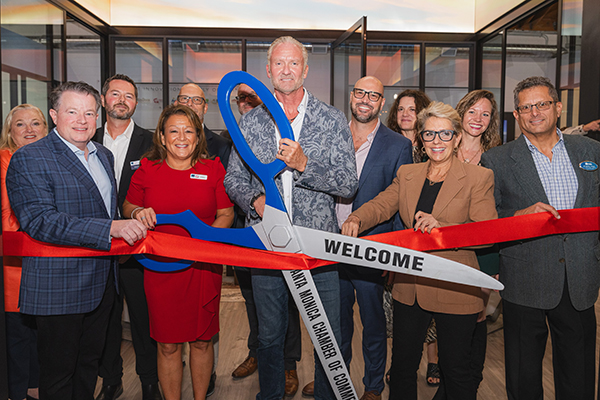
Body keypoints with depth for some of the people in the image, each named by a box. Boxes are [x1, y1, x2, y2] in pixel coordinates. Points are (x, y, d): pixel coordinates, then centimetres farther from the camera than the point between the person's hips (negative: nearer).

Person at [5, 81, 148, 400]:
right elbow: (41, 221, -26)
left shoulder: (104, 156, 12)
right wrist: (110, 229, -33)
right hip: (57, 288, -7)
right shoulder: (28, 160, -13)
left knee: (90, 362, 21)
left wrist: (128, 230, 7)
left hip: (101, 284, 7)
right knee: (58, 374, 10)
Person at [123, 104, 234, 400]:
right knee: (168, 344, 7)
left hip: (203, 267, 0)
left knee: (201, 340, 12)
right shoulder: (146, 170, 3)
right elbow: (127, 208, 15)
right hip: (160, 268, 0)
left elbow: (226, 214, 3)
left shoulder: (213, 169, 2)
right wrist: (137, 213, -9)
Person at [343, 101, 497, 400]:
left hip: (454, 292, -4)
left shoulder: (479, 178, -6)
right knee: (402, 364, 18)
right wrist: (356, 220, -24)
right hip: (409, 288, 4)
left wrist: (441, 227, -30)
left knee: (455, 370, 12)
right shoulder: (407, 174, 7)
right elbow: (380, 205, -2)